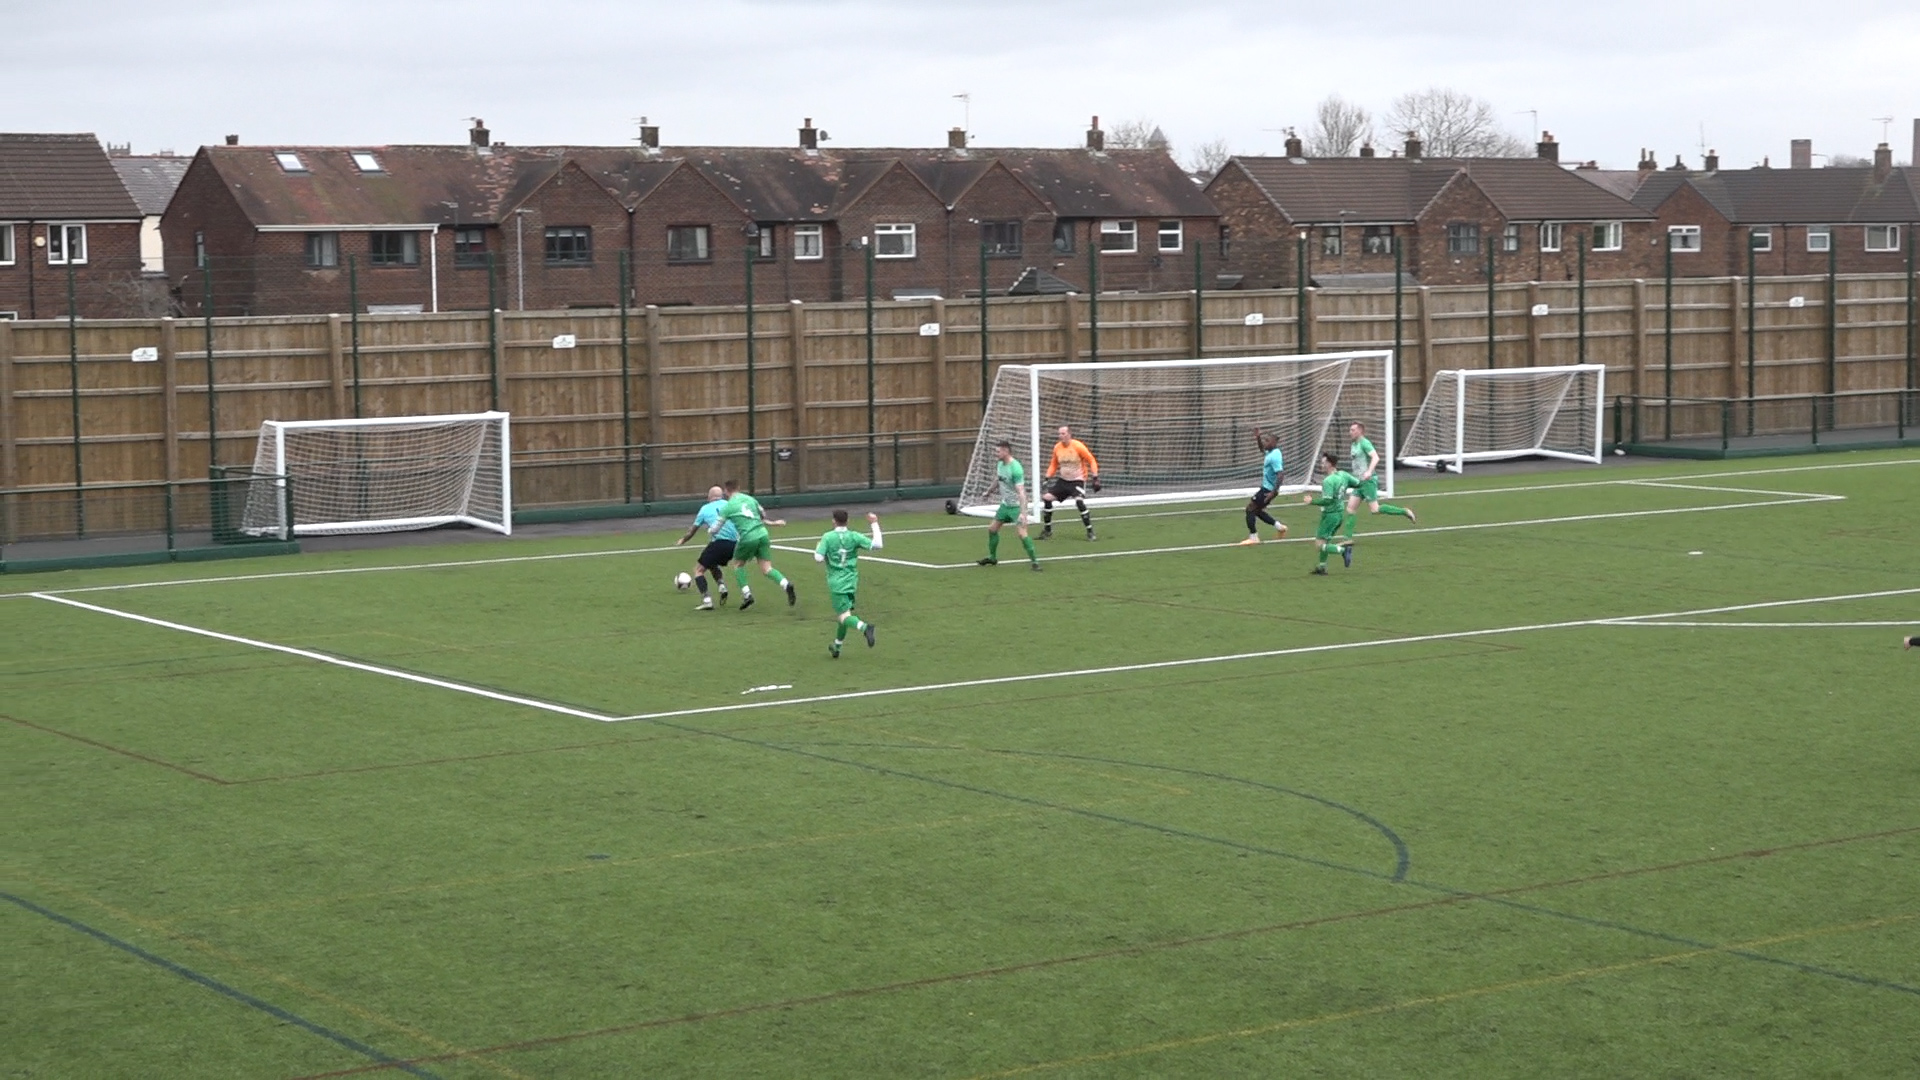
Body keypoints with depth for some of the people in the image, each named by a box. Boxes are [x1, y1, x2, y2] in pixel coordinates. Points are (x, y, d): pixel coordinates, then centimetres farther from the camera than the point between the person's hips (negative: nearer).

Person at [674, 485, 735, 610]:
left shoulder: (705, 509, 13)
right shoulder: (728, 505, 18)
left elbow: (692, 531, 21)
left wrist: (681, 541, 37)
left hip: (718, 542, -4)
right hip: (734, 544, 4)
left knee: (699, 569, 6)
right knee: (713, 565, 30)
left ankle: (706, 600, -12)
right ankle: (722, 585, 4)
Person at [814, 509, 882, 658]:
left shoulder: (827, 537, -8)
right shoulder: (854, 537, -2)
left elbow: (818, 558, -13)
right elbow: (876, 545, -7)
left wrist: (818, 548, 9)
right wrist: (874, 524, 2)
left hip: (836, 583, -4)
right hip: (851, 582, 4)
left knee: (844, 616, -9)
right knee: (844, 614, 19)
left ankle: (864, 627, -40)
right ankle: (836, 648, 31)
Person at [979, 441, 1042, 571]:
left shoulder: (1015, 468, -26)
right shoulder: (1000, 465, 1)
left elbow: (1021, 492, -30)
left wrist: (1023, 513, -36)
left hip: (1016, 506, -9)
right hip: (1005, 505, 9)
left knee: (1022, 533, -18)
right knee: (992, 529, 13)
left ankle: (1034, 561, -8)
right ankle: (992, 558, 31)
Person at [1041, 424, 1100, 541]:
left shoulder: (1078, 446, -16)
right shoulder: (1057, 447, 0)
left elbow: (1091, 461, -10)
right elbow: (1053, 464, 14)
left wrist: (1095, 478, -16)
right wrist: (1047, 478, 5)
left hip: (1078, 480, -6)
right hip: (1063, 480, 6)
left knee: (1079, 502, -27)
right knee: (1047, 497, -6)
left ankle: (1090, 531, -14)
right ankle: (1047, 530, 9)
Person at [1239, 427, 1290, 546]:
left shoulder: (1275, 457, -23)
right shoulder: (1270, 452, 6)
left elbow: (1280, 475, -29)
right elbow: (1262, 450, 31)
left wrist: (1273, 492, -30)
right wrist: (1258, 438, 15)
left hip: (1268, 489, -10)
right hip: (1266, 487, 10)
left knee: (1250, 508, -5)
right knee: (1257, 510, 19)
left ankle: (1253, 537, -1)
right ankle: (1279, 527, 25)